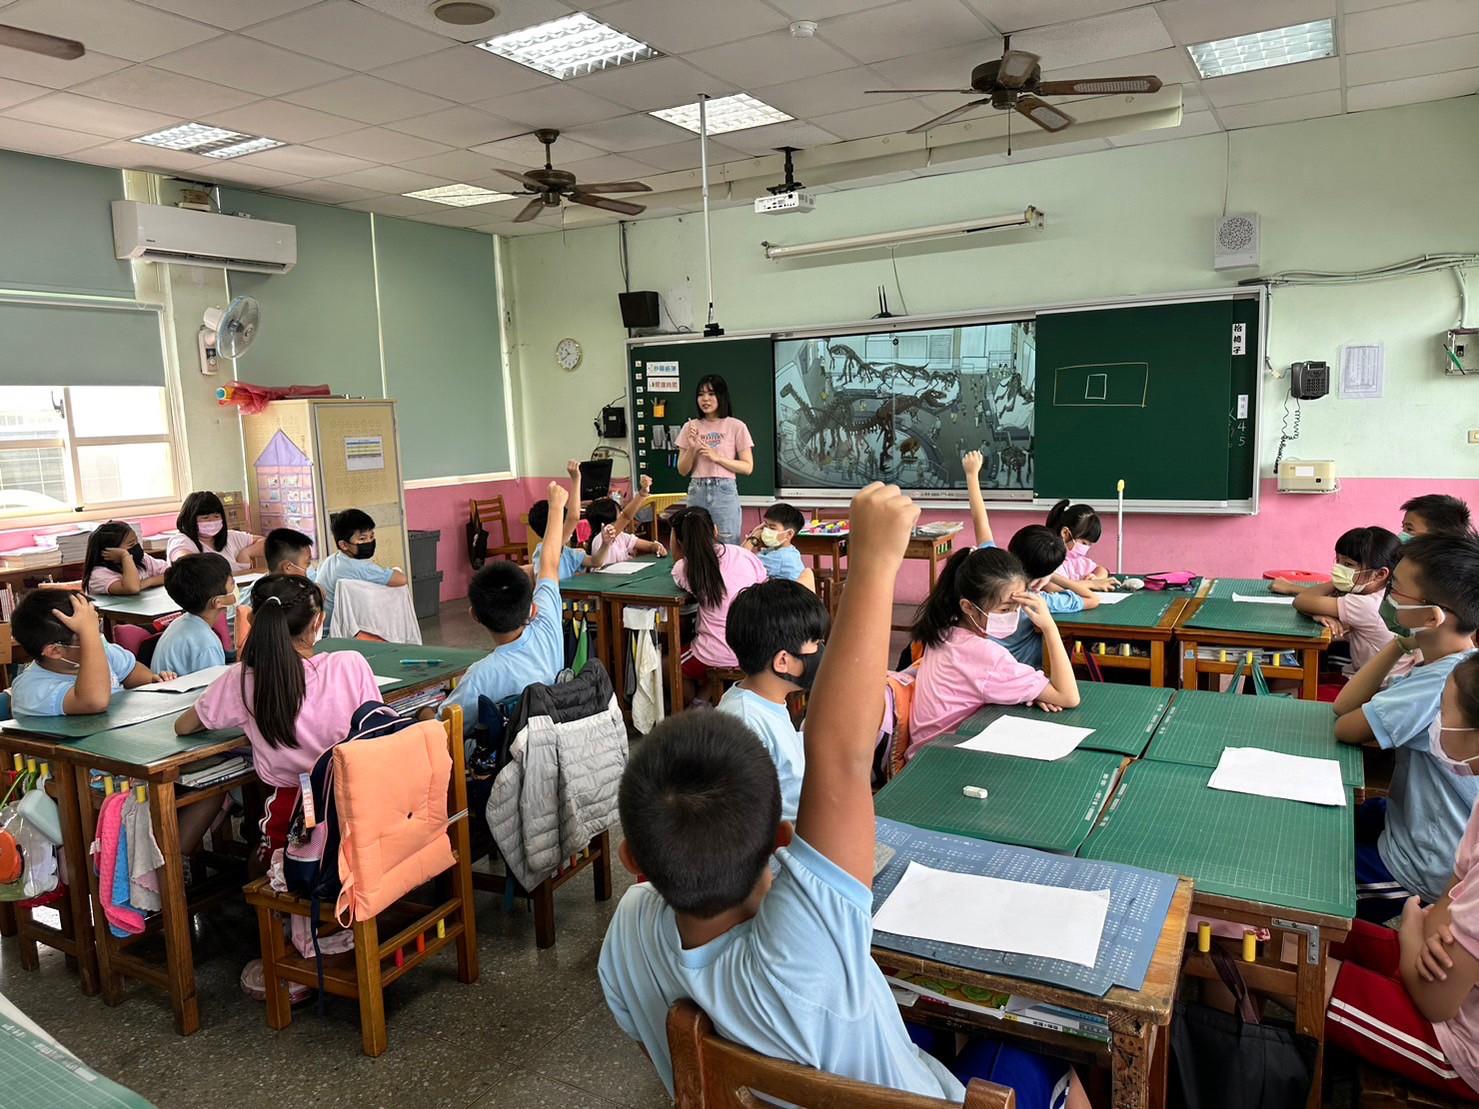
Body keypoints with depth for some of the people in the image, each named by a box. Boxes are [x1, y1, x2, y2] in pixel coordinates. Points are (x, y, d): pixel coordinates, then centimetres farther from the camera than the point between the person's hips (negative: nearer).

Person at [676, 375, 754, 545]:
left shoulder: (736, 427, 0)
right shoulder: (690, 427, 8)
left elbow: (748, 467, -3)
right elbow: (682, 471, 9)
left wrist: (716, 457, -12)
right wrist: (692, 448, -9)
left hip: (724, 492, -3)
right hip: (697, 492, 3)